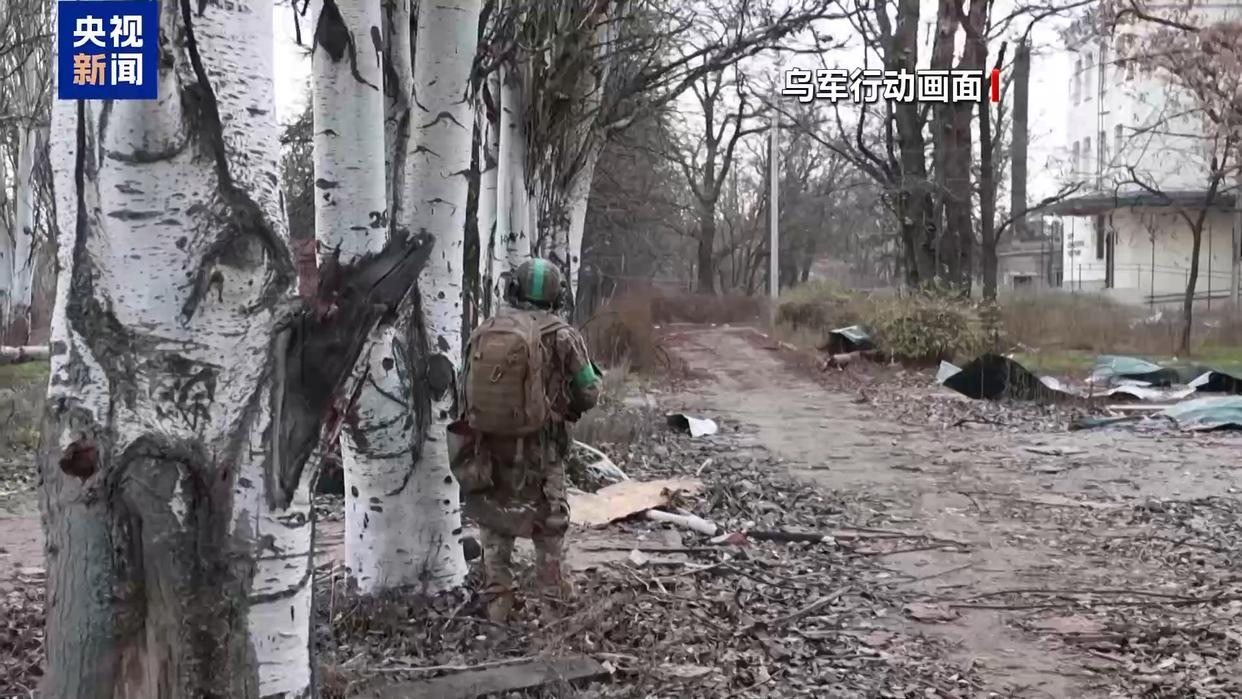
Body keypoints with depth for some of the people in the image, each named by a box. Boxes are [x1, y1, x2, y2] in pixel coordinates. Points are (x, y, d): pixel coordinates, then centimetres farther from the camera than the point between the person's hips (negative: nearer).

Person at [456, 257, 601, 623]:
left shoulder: (483, 332, -1)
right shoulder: (562, 336, -10)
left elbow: (464, 388, 5)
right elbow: (588, 394, -3)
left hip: (488, 446, 2)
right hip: (539, 451, -2)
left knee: (494, 523, 16)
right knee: (550, 524, 16)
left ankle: (498, 599, 17)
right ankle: (555, 591, 24)